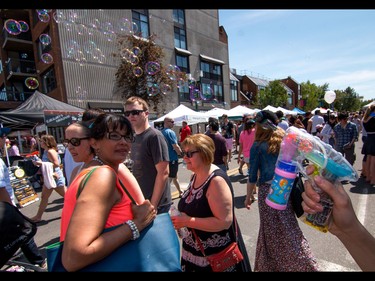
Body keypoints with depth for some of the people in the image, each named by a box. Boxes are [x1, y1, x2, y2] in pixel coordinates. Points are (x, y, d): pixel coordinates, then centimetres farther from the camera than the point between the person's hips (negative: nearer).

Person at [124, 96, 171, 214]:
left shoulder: (154, 136, -16)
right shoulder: (134, 138, 6)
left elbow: (163, 172, -20)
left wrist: (153, 205, -18)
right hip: (138, 202, 7)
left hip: (157, 204, -7)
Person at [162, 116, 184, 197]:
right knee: (169, 178, -1)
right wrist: (181, 153, -3)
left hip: (165, 158, 9)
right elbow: (175, 146, -20)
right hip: (172, 158, -9)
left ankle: (180, 192, 38)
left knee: (175, 176, 22)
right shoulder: (170, 132, -16)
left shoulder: (161, 132, 9)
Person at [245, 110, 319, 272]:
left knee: (272, 230, 12)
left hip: (267, 191, -4)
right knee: (289, 228, 19)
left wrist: (248, 196, 3)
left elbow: (253, 175, -7)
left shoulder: (258, 146, -9)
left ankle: (273, 265, 29)